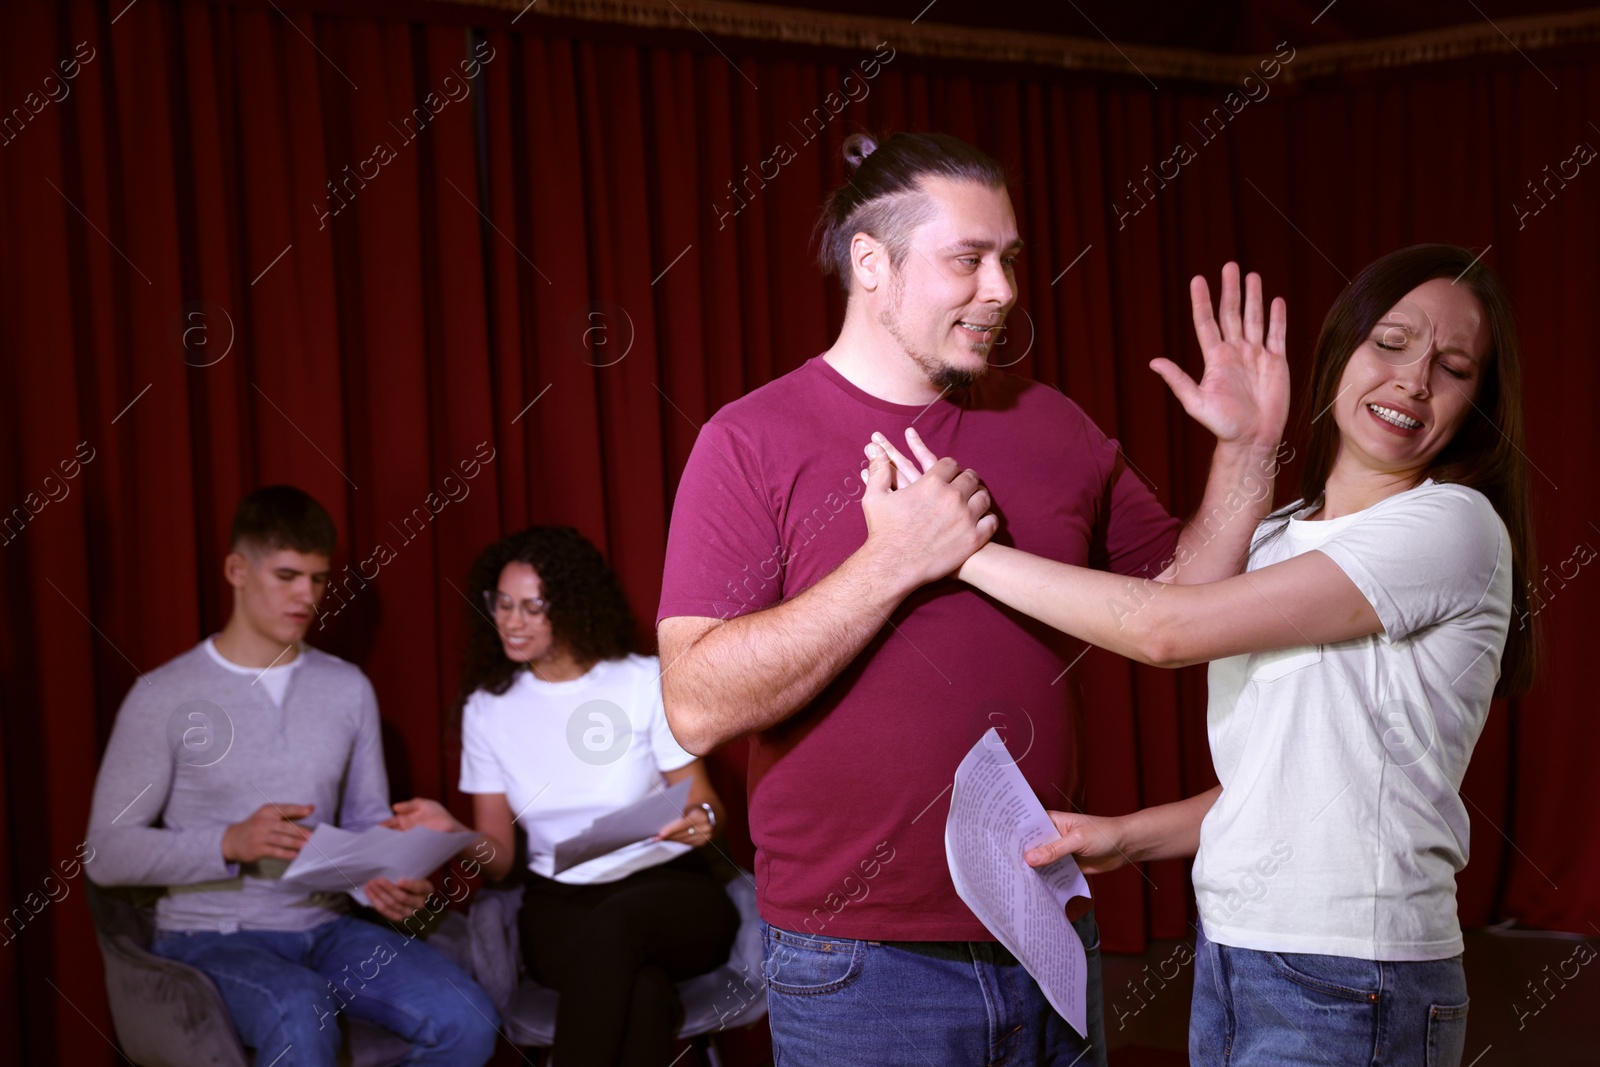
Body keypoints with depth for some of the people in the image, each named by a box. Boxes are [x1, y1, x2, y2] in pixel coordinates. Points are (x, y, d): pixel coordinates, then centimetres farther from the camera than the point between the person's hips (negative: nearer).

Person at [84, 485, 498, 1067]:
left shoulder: (349, 688, 11)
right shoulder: (164, 697, -4)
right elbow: (107, 852, -6)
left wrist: (388, 880, -8)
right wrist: (231, 843, -20)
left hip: (326, 926, 5)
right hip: (212, 936, -5)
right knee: (302, 1011, -39)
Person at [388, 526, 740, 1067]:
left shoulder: (647, 681, -1)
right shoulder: (487, 706, 7)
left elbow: (702, 801, 2)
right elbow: (499, 855, 7)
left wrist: (700, 819, -23)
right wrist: (453, 835, -16)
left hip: (667, 887, -1)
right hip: (559, 905, 1)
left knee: (612, 927, -39)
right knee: (642, 993, -35)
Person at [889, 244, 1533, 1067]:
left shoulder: (1454, 525, -12)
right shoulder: (1276, 537, 12)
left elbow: (1168, 629, -17)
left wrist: (963, 548, -11)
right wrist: (1129, 837, 2)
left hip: (1347, 991, -7)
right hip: (1227, 954, 7)